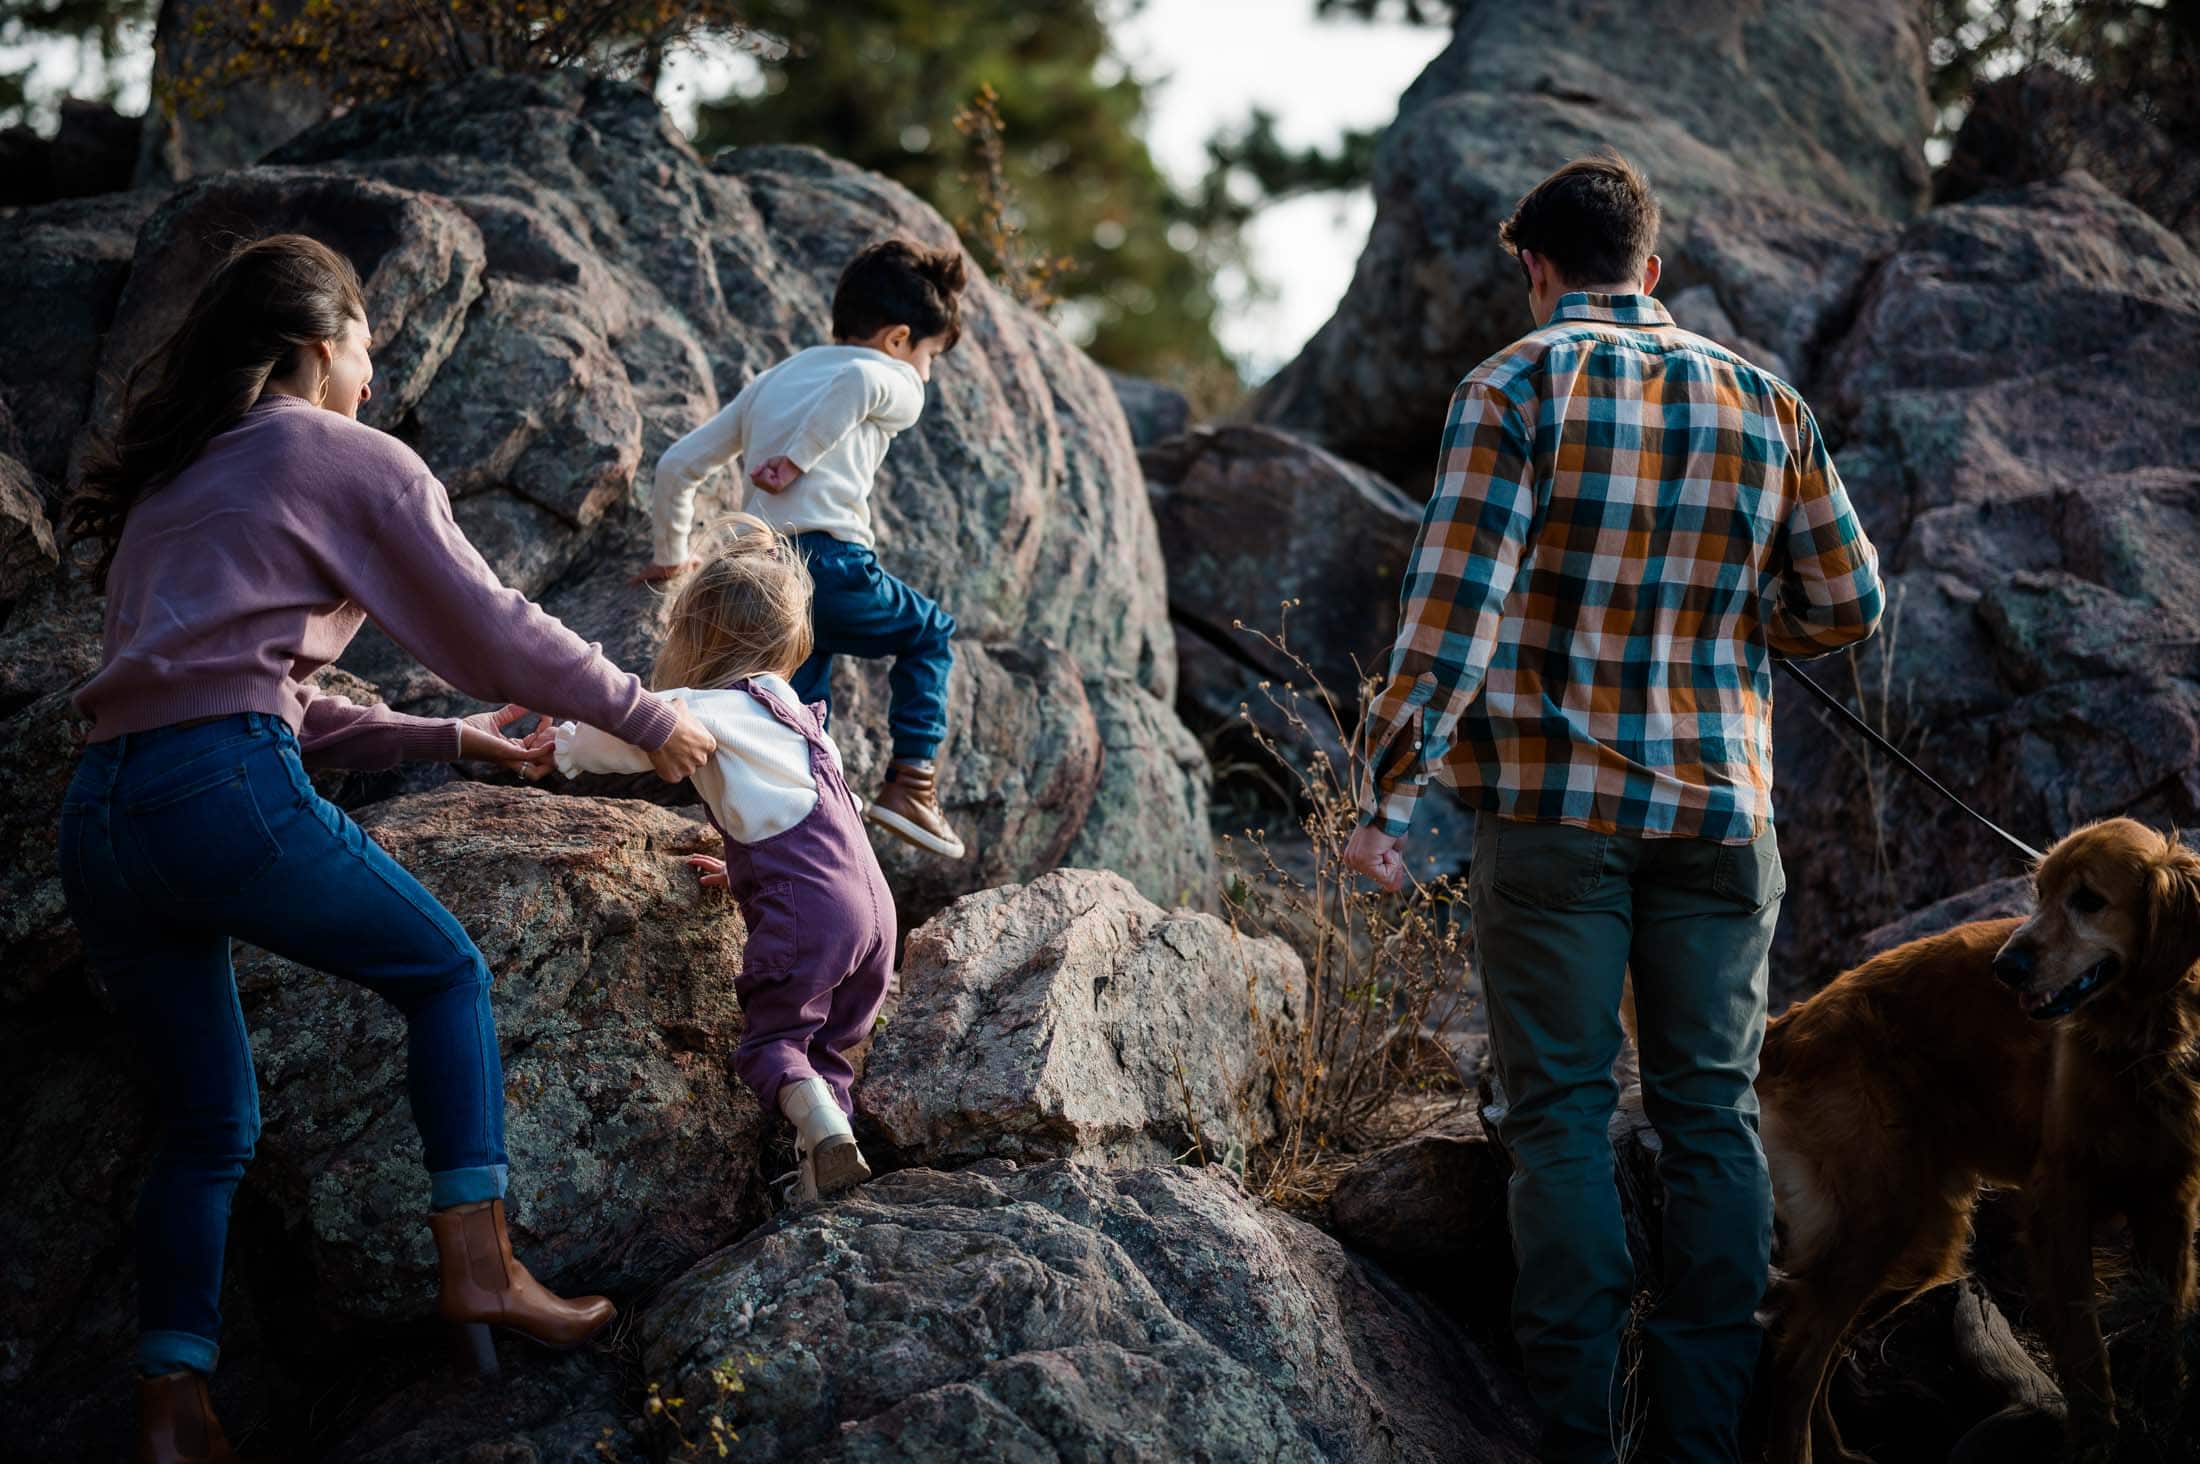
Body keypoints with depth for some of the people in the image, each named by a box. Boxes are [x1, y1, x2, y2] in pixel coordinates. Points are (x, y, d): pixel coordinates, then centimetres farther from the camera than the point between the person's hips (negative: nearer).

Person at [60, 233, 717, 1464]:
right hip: (224, 793, -7)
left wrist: (450, 740, 34)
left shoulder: (167, 485, 28)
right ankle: (480, 1268, 6)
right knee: (444, 970, 14)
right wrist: (649, 719, 18)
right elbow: (492, 632, 7)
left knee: (209, 1124, 14)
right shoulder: (347, 459, 6)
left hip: (98, 819, 7)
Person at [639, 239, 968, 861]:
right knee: (930, 633, 19)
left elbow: (677, 466, 26)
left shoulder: (771, 382, 28)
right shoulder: (898, 389, 8)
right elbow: (858, 381, -20)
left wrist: (671, 554, 38)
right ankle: (911, 784, 9)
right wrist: (798, 459, -15)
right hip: (831, 564, -6)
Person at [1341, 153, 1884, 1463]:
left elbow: (1454, 610, -13)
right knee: (1713, 1113, 8)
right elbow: (1849, 605, 9)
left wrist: (1392, 800, -11)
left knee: (1561, 1110, 3)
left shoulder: (1516, 389, -5)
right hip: (1721, 809, 3)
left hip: (1554, 811, -3)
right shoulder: (1762, 403, 6)